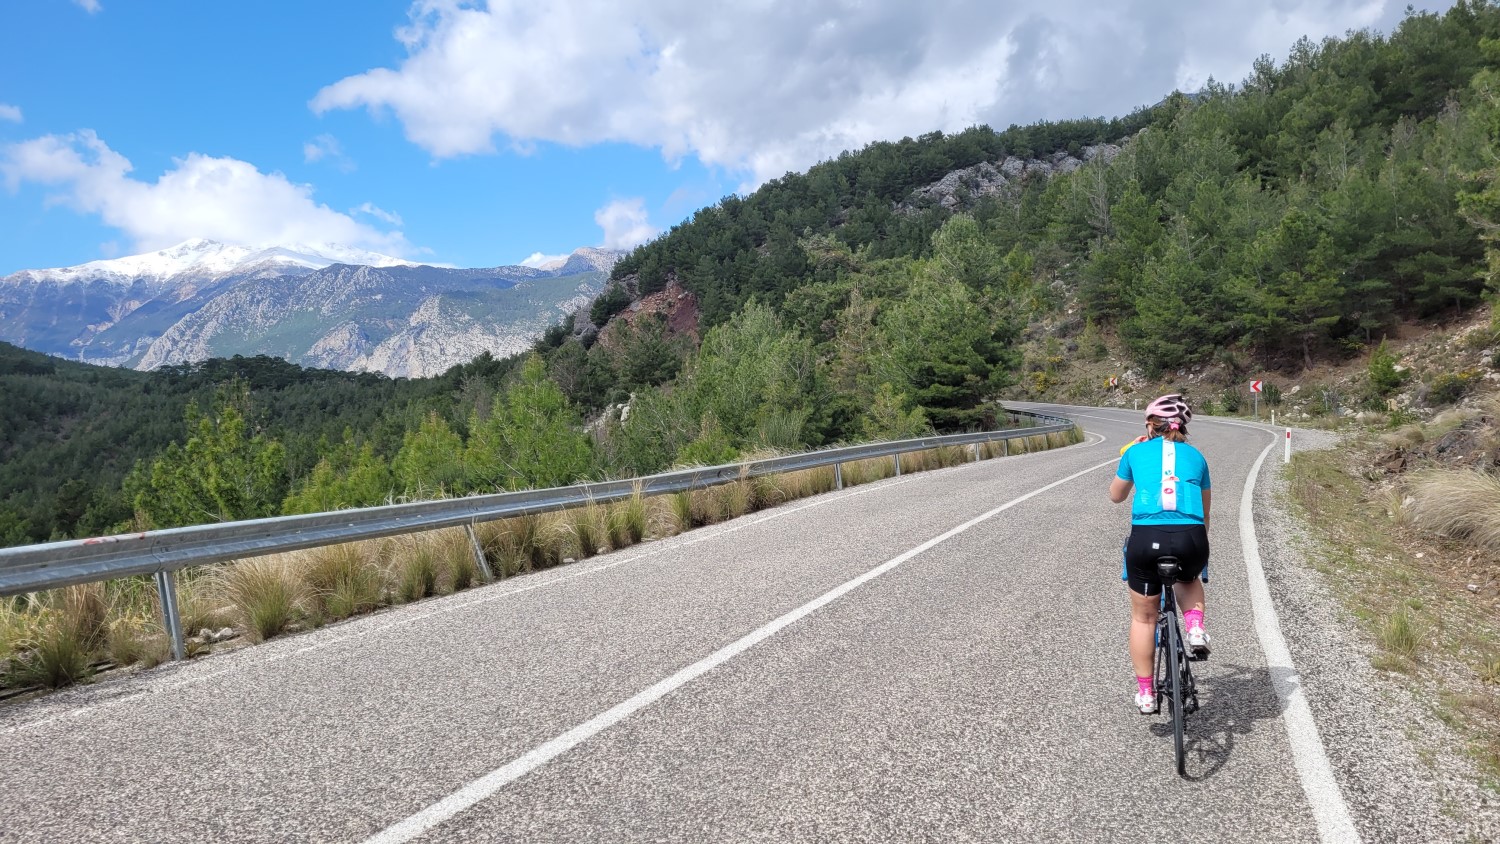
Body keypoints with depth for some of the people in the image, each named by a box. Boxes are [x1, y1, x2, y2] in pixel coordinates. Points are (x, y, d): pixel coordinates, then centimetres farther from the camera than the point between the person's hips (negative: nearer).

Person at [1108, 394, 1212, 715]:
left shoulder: (1136, 451, 14)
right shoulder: (1195, 456, 19)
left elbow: (1116, 495, 29)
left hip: (1146, 538, -2)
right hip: (1190, 538, 2)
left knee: (1143, 618, 17)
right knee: (1189, 578, 38)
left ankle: (1145, 693, 21)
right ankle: (1195, 628, 12)